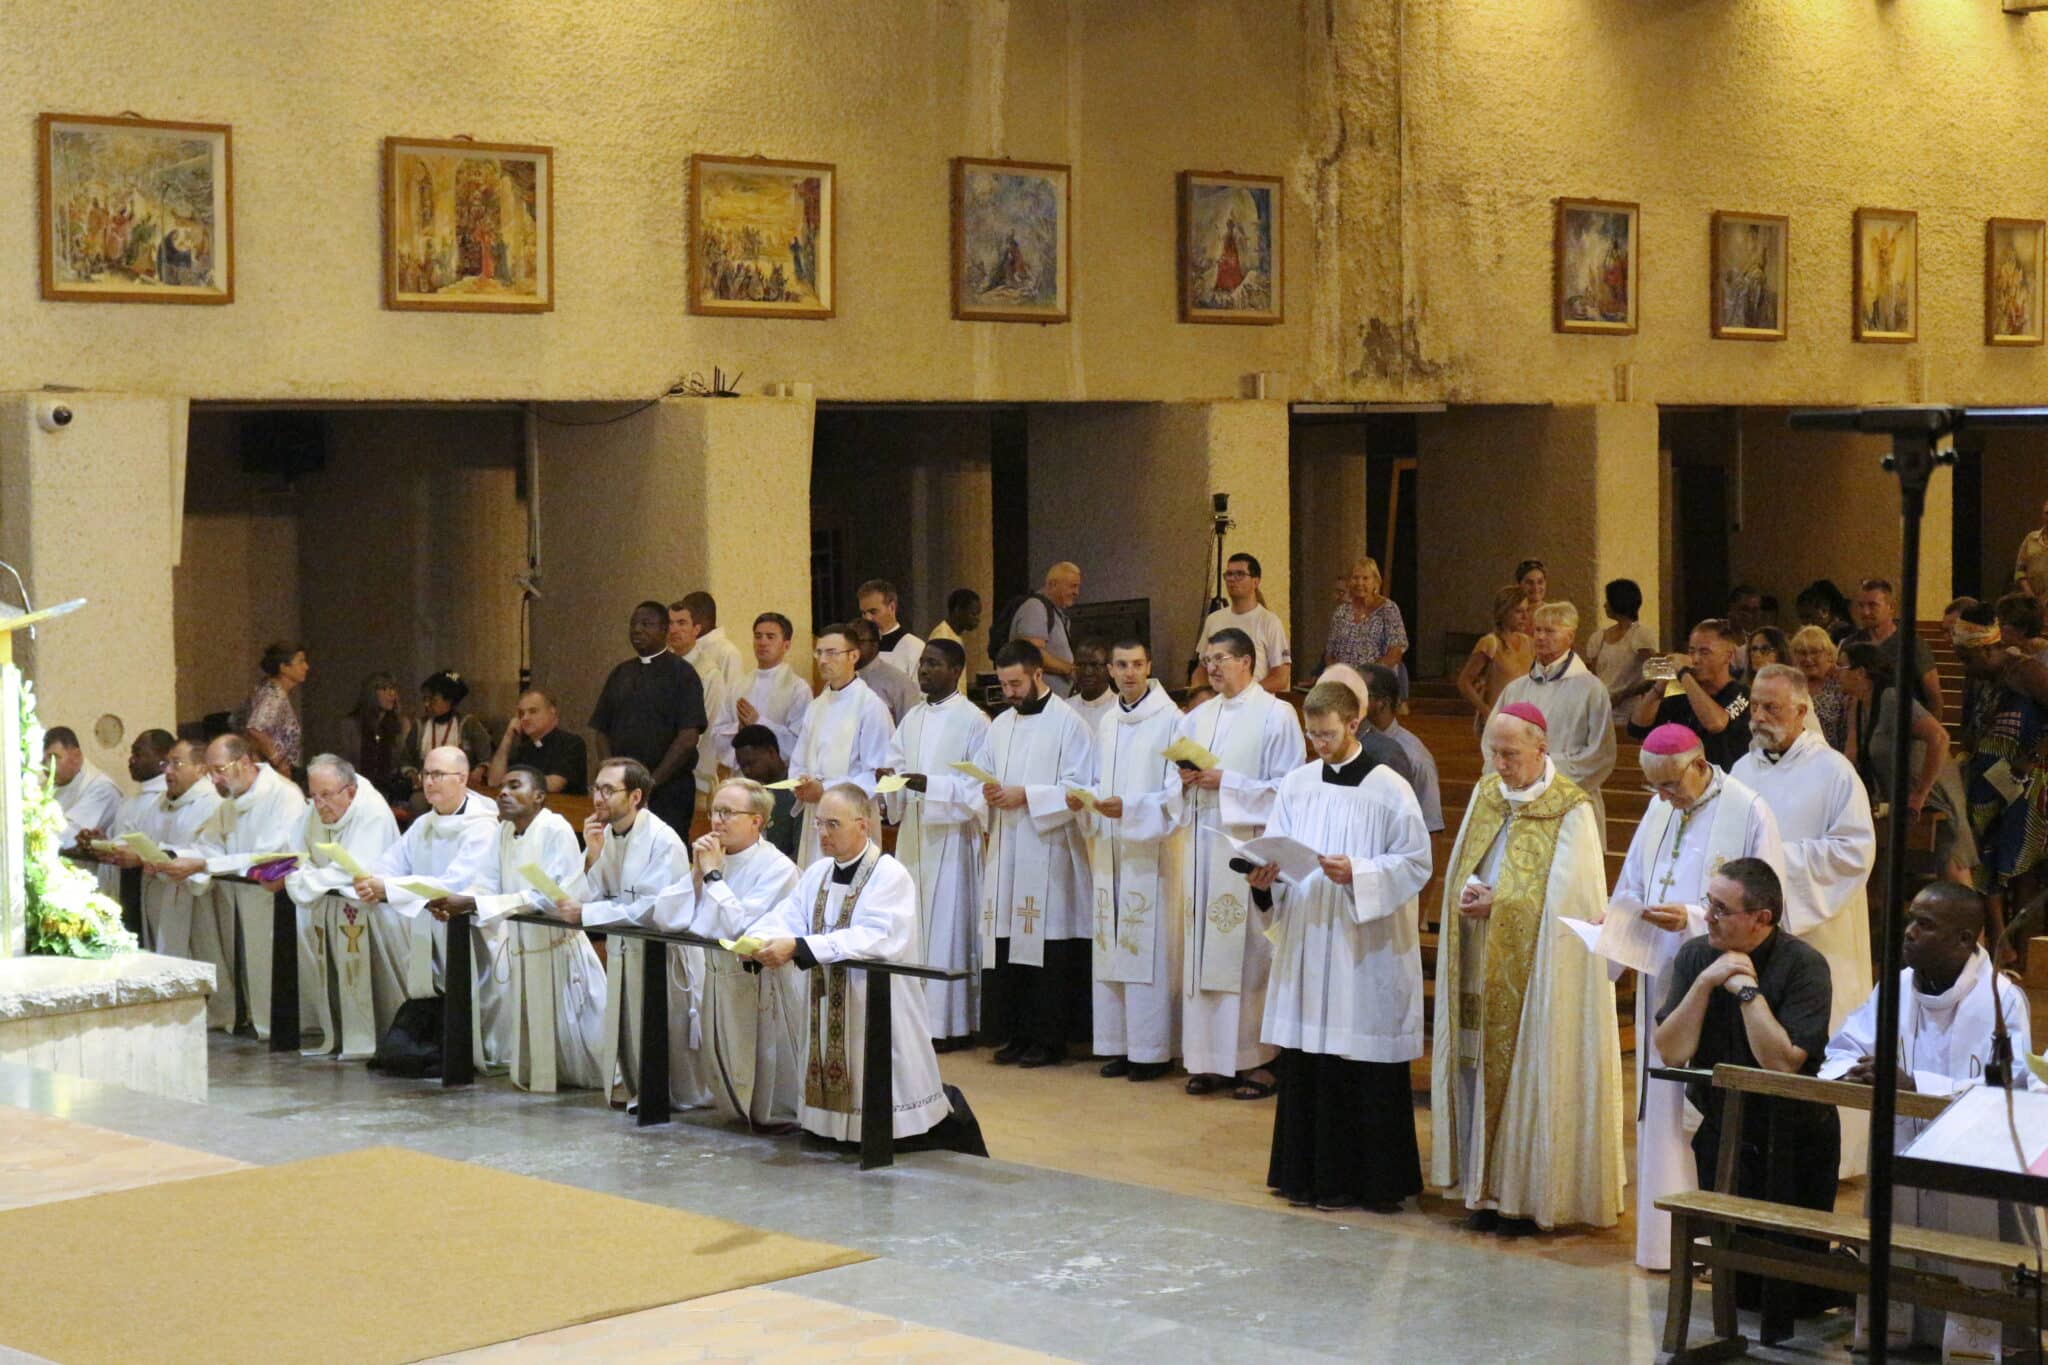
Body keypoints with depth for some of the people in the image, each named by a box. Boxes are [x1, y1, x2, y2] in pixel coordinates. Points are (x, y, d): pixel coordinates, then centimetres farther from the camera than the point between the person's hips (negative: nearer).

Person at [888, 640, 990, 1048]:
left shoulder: (972, 721, -7)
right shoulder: (911, 719, 14)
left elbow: (978, 785, -12)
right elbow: (898, 770, 16)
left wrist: (929, 784, -22)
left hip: (951, 839, -6)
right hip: (912, 836, 7)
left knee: (948, 926, -5)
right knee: (913, 926, 6)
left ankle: (950, 1024, 0)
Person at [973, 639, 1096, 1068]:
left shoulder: (1068, 723, -4)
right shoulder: (999, 726, 16)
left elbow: (1078, 789, -10)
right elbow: (977, 776, 18)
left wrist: (1025, 795, -16)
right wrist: (987, 791, -5)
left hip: (1049, 853, -6)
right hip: (1005, 853, 6)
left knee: (1048, 947, -5)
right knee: (1005, 942, 3)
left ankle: (1049, 1037, 2)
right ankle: (1014, 1033, 10)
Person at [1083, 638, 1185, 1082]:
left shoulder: (1170, 721, -7)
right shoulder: (1106, 724, 15)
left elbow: (1177, 793, -11)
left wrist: (1129, 809, -23)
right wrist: (1084, 798, 0)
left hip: (1152, 851, -7)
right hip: (1108, 852, 7)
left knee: (1149, 948, -7)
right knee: (1111, 949, 7)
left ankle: (1152, 1049, -3)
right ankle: (1119, 1044, 13)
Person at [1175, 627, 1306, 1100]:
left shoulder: (1275, 715, -3)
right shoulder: (1198, 717, 16)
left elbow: (1286, 787, -9)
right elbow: (1176, 782, 19)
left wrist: (1226, 782, -15)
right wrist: (1185, 778, -4)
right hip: (1203, 844, 6)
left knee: (1250, 952, -5)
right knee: (1203, 950, 4)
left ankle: (1259, 1060, 1)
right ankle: (1209, 1059, 9)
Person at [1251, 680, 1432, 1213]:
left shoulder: (1389, 790, -5)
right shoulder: (1296, 785, 8)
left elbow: (1416, 863, -6)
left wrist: (1357, 874, -19)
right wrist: (1264, 878, -10)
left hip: (1367, 950, -4)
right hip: (1305, 947, 4)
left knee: (1370, 1067, -1)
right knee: (1305, 1064, 6)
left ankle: (1378, 1182, 8)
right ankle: (1312, 1175, 16)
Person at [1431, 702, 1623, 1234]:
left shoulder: (1571, 810, -9)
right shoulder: (1485, 794, 10)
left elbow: (1564, 894, -13)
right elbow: (1460, 869, 13)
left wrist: (1498, 902, -16)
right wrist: (1467, 892, -8)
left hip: (1539, 966, -6)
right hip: (1483, 965, 6)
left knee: (1531, 1067, -3)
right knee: (1480, 1064, 5)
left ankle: (1531, 1194, 3)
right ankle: (1488, 1188, 12)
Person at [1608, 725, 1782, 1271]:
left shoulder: (1748, 813, -8)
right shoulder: (1659, 811, 13)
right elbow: (1631, 887, 20)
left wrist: (1694, 918, -20)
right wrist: (1623, 914, -2)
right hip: (1661, 980, 6)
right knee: (1662, 1107, 8)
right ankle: (1666, 1237, 16)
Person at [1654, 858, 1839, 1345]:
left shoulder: (1803, 965, -17)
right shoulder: (1695, 957, -3)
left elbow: (1783, 1062, -27)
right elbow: (1671, 1053, -11)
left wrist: (1748, 988, -24)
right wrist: (1705, 983, -20)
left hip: (1794, 1141, -4)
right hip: (1724, 1135, 4)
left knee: (1790, 1293, -1)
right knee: (1737, 1287, 7)